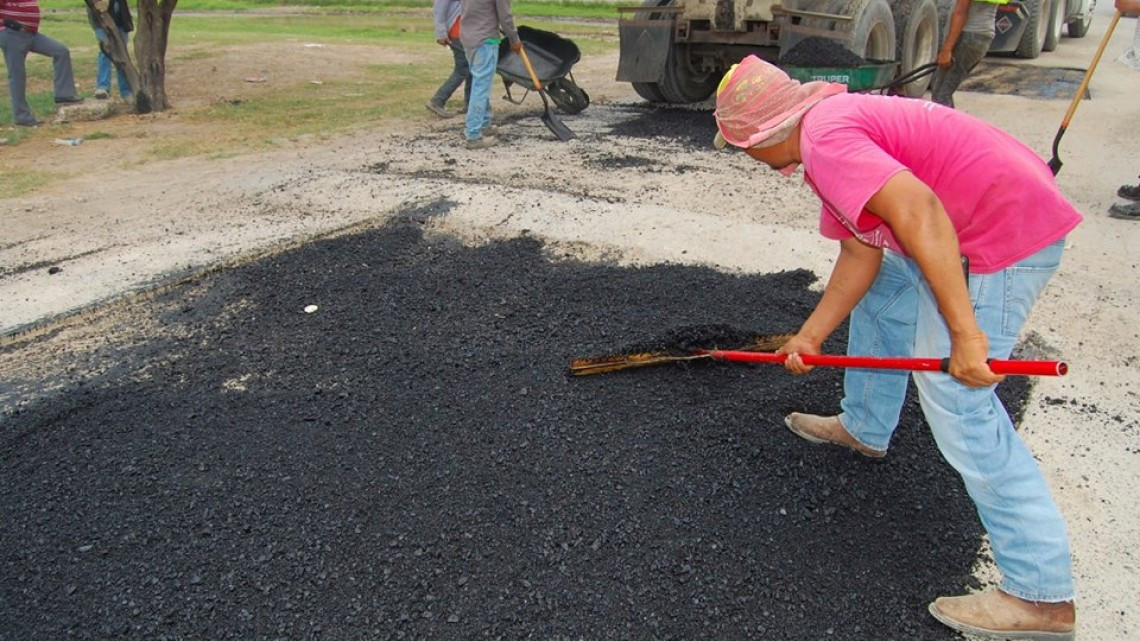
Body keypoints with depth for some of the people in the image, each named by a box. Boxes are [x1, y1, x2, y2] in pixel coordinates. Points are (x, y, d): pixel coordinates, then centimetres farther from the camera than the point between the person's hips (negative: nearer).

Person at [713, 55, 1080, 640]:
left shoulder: (825, 137, -19)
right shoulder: (832, 132, 15)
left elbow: (918, 210, -33)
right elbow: (861, 253, 14)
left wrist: (963, 332, -33)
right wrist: (810, 336, 12)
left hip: (1010, 231, -11)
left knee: (955, 400, -11)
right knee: (880, 292, 25)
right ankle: (865, 428, 44)